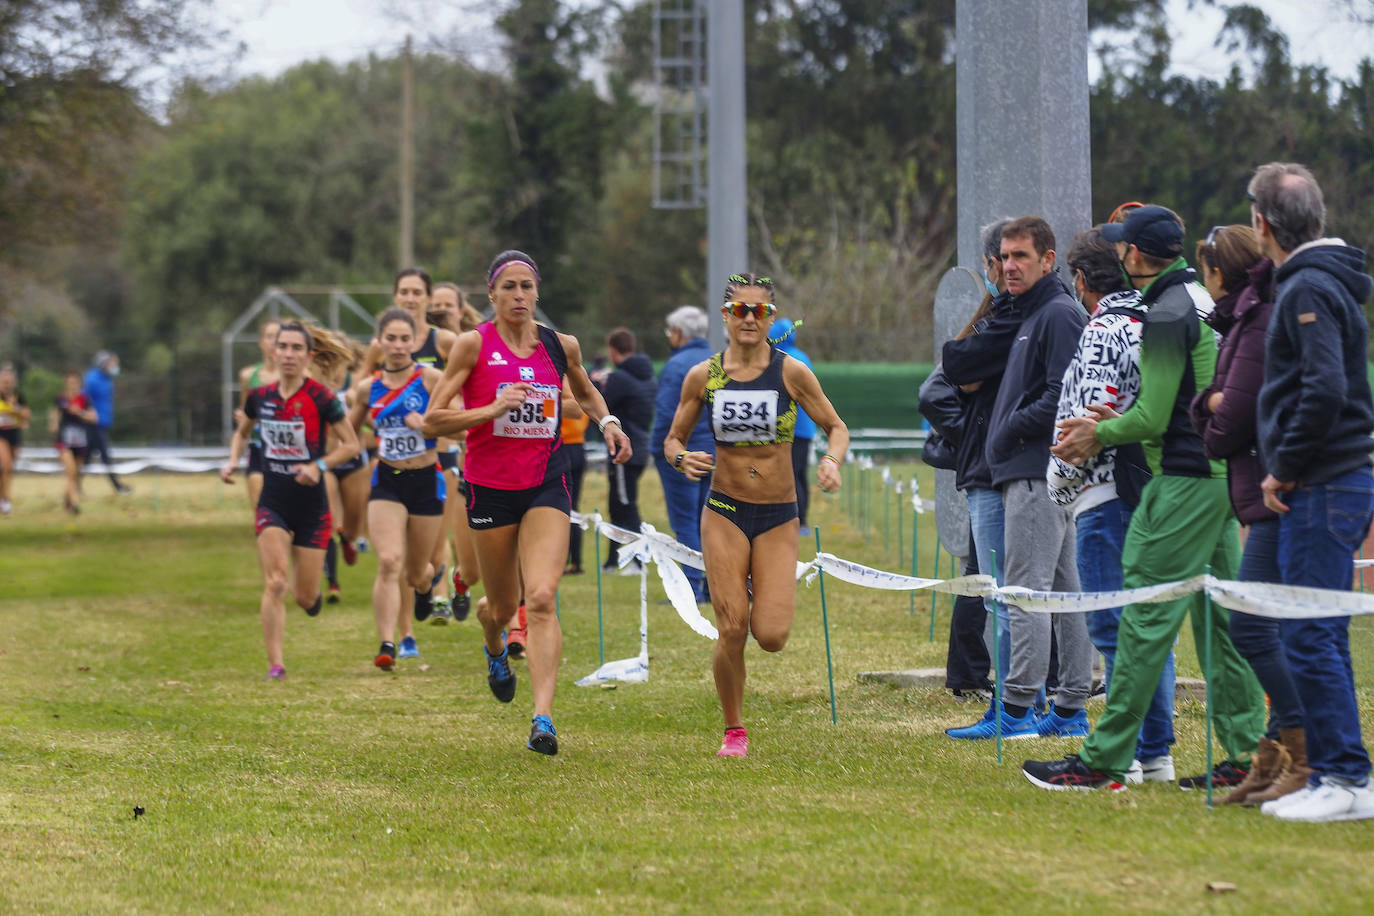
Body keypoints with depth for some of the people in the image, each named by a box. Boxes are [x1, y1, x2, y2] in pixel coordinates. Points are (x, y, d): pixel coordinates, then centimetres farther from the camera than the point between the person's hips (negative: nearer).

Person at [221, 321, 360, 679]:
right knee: (274, 583, -16)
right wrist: (233, 461, 2)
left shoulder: (320, 398, -12)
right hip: (273, 503, 2)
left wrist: (319, 465, -21)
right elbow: (241, 432, 20)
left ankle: (310, 590, 42)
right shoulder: (260, 396, 0)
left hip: (311, 505, -2)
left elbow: (351, 444, -7)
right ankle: (275, 664, -10)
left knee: (305, 598, 4)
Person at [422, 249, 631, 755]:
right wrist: (492, 409, -20)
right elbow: (432, 421, -8)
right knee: (503, 606, 12)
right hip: (490, 487, -1)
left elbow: (586, 393, 26)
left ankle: (543, 718, -24)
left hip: (546, 486, 1)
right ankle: (493, 644, 52)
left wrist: (607, 422, 6)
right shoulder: (473, 345, -6)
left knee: (541, 598, -18)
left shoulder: (561, 346, 3)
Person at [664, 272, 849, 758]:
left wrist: (832, 461, -16)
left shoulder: (791, 372, -4)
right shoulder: (703, 376, 0)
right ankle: (734, 731, 11)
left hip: (779, 517, 0)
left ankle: (760, 591, 27)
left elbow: (836, 427, 5)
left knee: (771, 636, -10)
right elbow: (673, 439, 11)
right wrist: (682, 458, -12)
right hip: (724, 515, 0)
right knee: (732, 630, -9)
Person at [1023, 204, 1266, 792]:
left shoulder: (1166, 314, -14)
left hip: (1185, 480, -10)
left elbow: (1153, 417, -17)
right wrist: (1114, 424, 14)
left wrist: (1101, 434, 0)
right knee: (1218, 613, 10)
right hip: (1223, 474, 10)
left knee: (1147, 615, -7)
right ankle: (1247, 752, 8)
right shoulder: (1204, 300, 15)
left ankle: (1104, 759, -5)